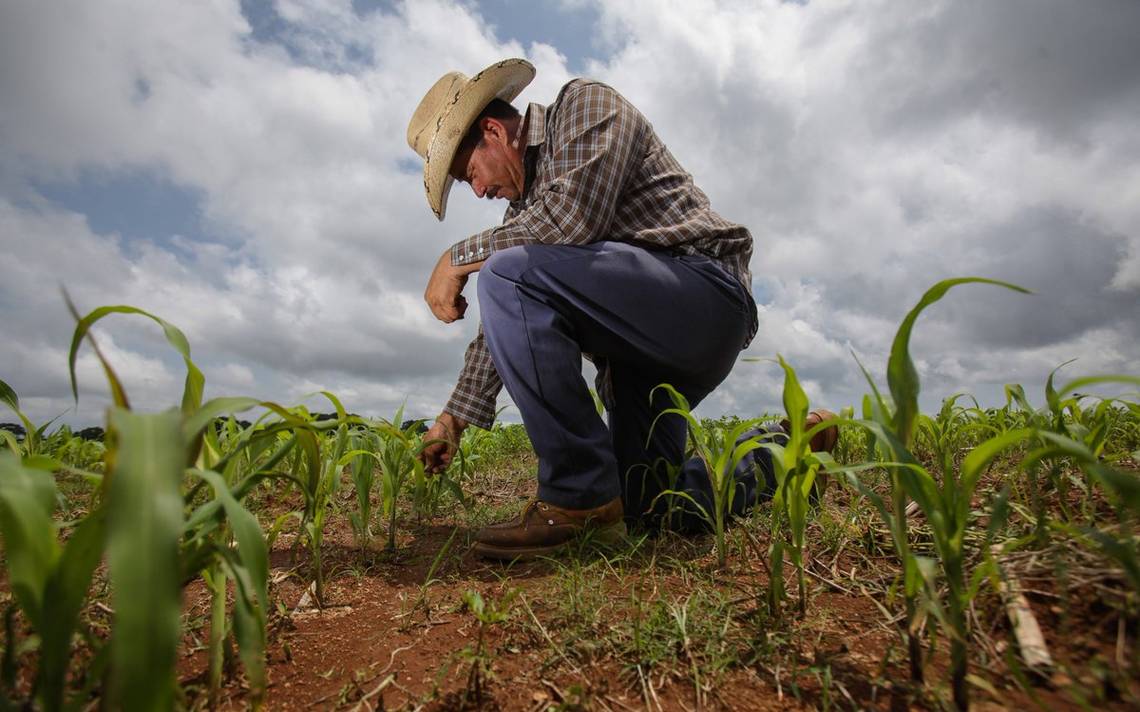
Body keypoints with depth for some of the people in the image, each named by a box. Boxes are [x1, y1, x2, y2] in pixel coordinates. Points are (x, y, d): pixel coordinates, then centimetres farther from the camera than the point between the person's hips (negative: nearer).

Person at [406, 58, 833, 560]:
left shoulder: (585, 103, 0)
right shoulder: (525, 206, 21)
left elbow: (573, 217, -21)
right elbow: (511, 327, 18)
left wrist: (460, 255, -9)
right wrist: (457, 415, 16)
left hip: (705, 295, -9)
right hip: (639, 357, 10)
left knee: (508, 275, -24)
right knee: (646, 511, 12)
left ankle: (578, 497, -18)